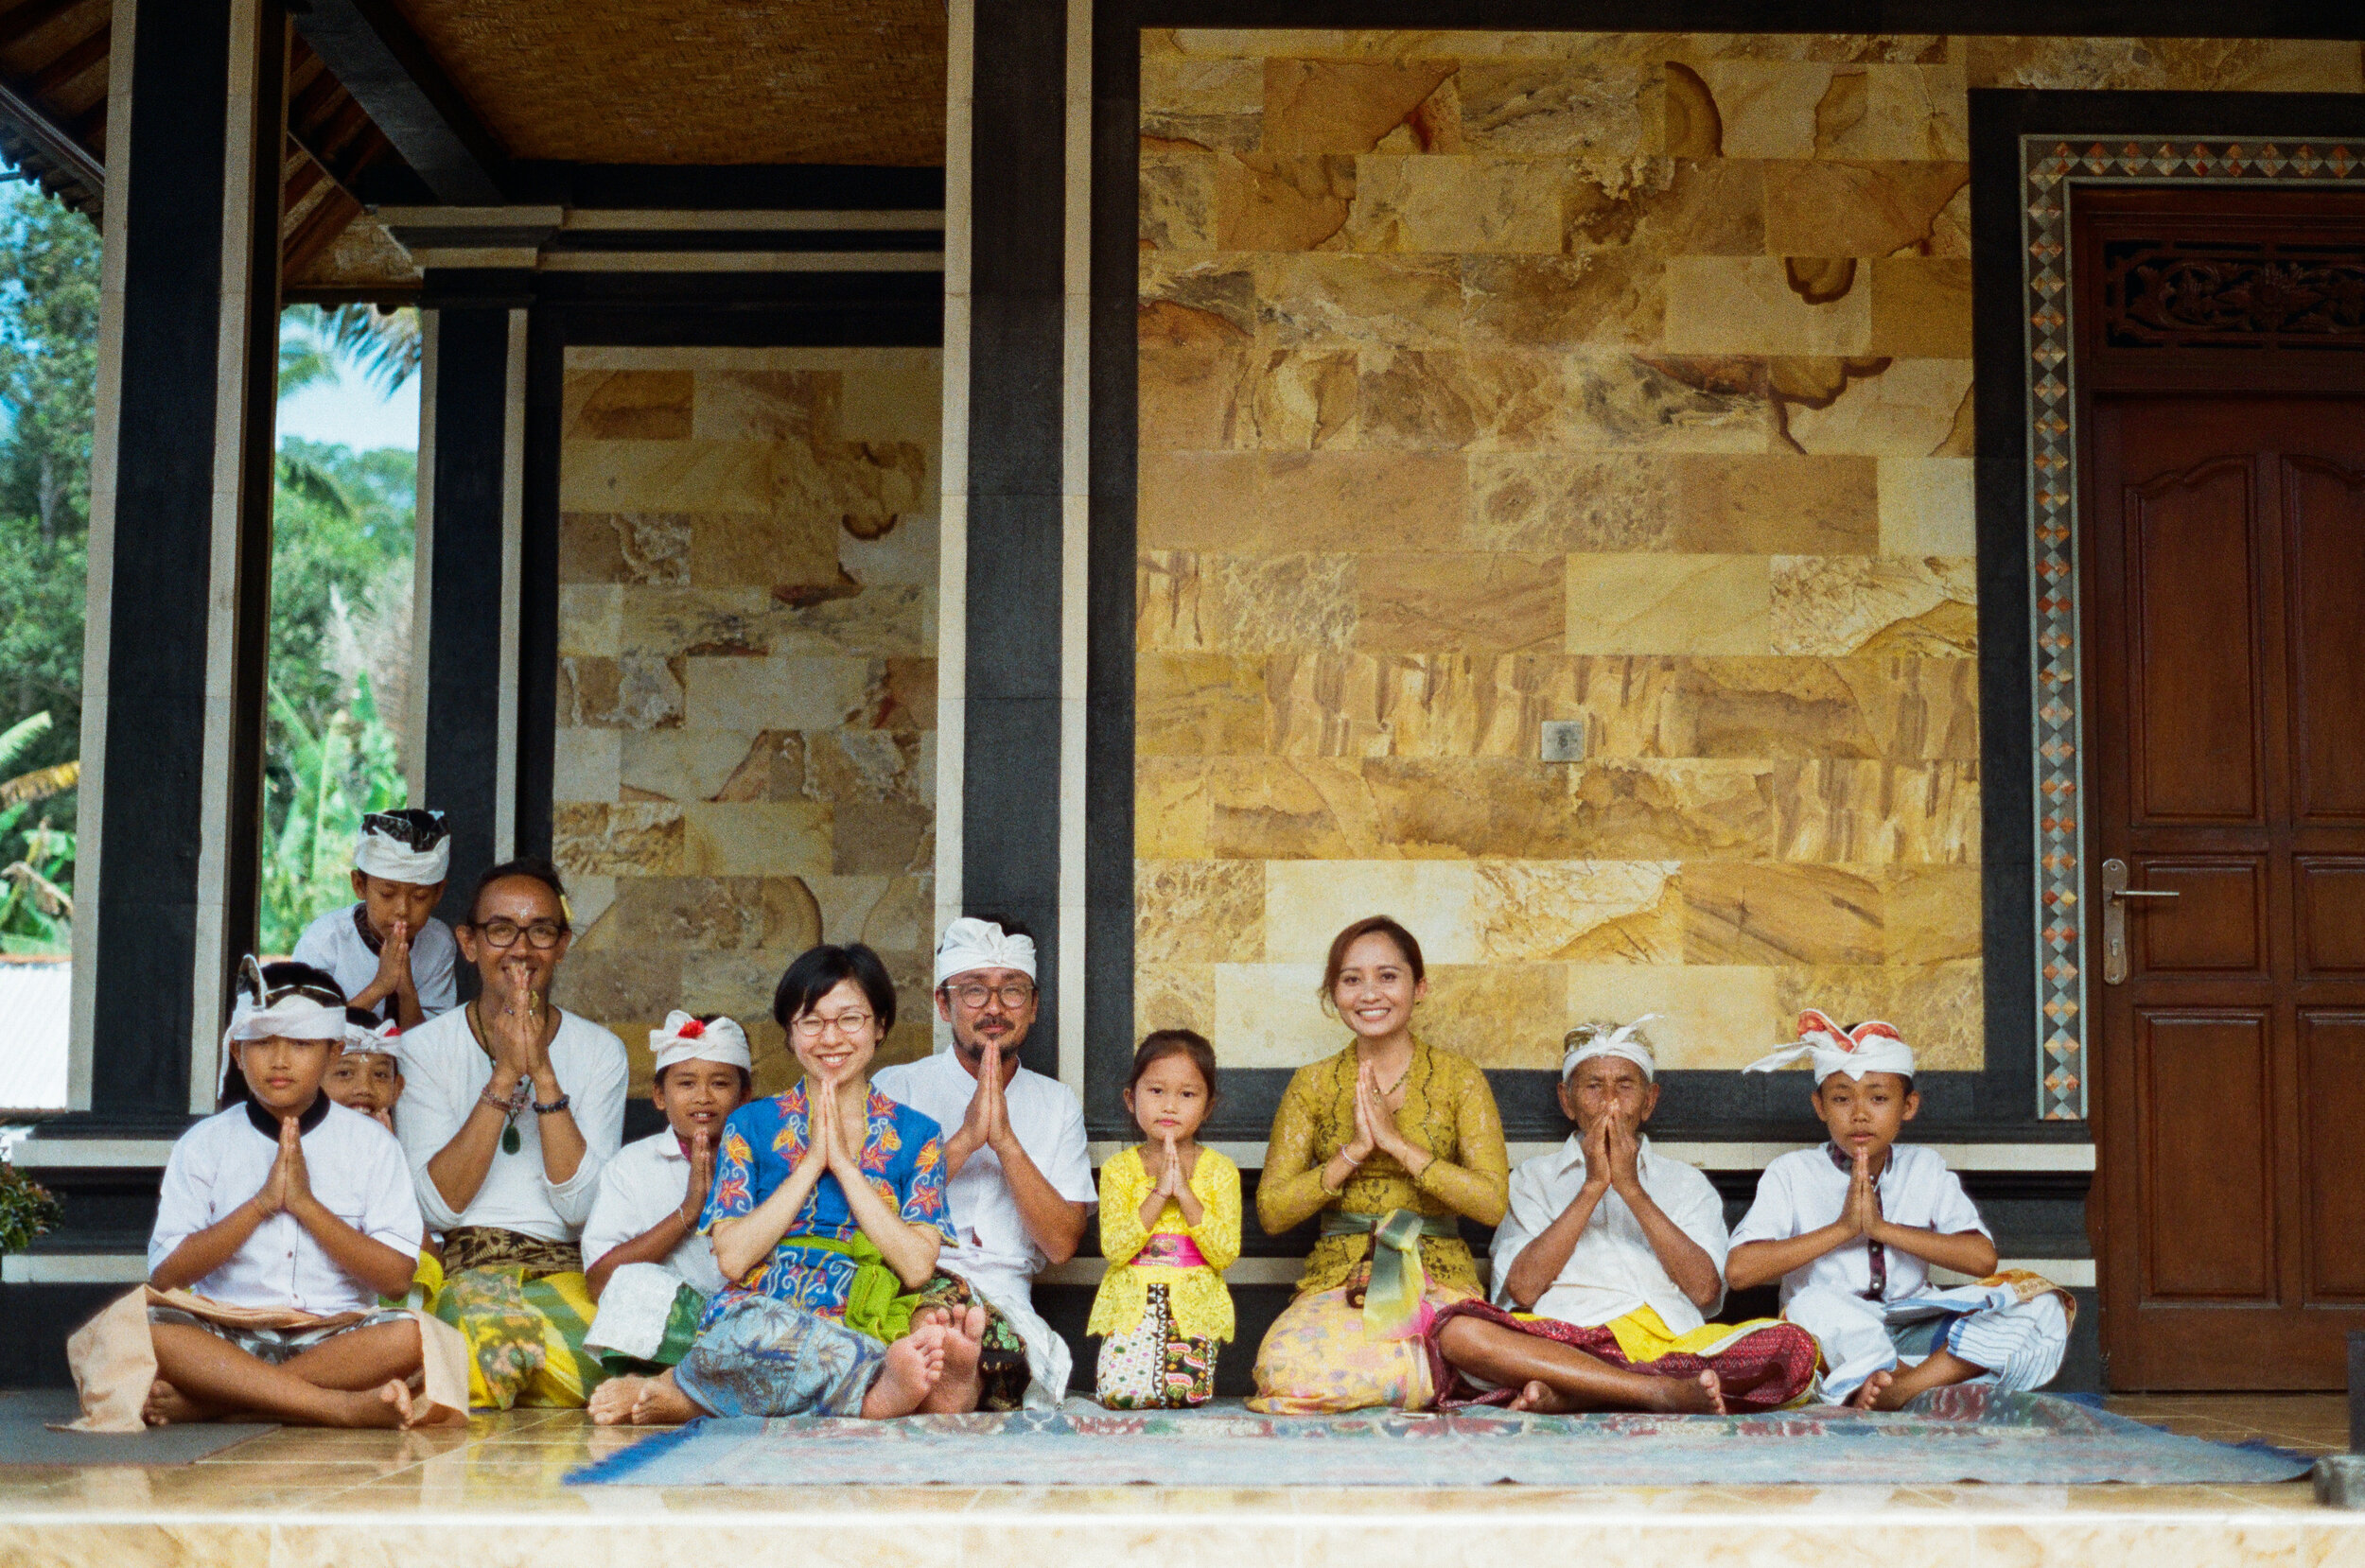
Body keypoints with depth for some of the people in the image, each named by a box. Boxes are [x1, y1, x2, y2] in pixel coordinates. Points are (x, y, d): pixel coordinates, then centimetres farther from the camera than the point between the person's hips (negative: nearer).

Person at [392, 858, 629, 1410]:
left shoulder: (600, 1052, 9)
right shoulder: (422, 1048, 6)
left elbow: (580, 1205, -5)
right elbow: (440, 1205, -7)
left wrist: (543, 1073, -12)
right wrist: (504, 1075, -12)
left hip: (564, 1267, 2)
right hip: (454, 1267, -1)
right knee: (480, 1315, -38)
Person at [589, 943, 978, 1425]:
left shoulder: (917, 1135, 13)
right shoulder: (752, 1126, 14)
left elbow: (917, 1267, -3)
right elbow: (732, 1257, -1)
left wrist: (844, 1163, -3)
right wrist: (812, 1161, -2)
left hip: (862, 1329, 0)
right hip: (749, 1322, 0)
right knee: (759, 1324, -40)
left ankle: (680, 1395, -20)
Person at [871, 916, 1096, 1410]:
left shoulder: (1056, 1104, 18)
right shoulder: (898, 1088, 11)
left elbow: (1062, 1244, 4)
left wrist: (1005, 1140, -7)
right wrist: (964, 1140, -12)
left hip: (1005, 1295, 1)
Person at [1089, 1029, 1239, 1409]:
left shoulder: (1220, 1171, 4)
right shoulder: (1119, 1168, 4)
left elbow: (1226, 1254, -8)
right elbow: (1113, 1248, -9)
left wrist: (1185, 1193, -15)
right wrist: (1159, 1193, -16)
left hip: (1194, 1306, 0)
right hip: (1131, 1306, 0)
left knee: (1186, 1393, -22)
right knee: (1119, 1394, -22)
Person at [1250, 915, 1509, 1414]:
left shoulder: (1458, 1077, 6)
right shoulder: (1312, 1084, 11)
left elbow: (1496, 1203, -6)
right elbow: (1271, 1212, 4)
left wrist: (1398, 1143, -11)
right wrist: (1355, 1151, -8)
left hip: (1437, 1279, -2)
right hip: (1337, 1279, 2)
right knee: (1287, 1364, -34)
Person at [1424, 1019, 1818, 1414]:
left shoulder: (1687, 1182, 24)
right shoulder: (1533, 1178, 22)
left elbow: (1706, 1291, 5)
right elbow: (1521, 1290, 3)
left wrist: (1631, 1189, 1)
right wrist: (1593, 1186, 1)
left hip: (1669, 1344, 2)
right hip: (1561, 1343, -1)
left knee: (1793, 1345, -27)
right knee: (1457, 1332, -31)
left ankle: (1565, 1396, -35)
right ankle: (1663, 1391, -38)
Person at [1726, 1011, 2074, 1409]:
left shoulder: (1925, 1168, 12)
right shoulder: (1792, 1174, 3)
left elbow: (1982, 1258, -3)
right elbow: (1739, 1269, -11)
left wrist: (1882, 1228, -13)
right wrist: (1842, 1229, -14)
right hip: (1834, 1341, -3)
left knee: (2043, 1306, -20)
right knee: (1815, 1305, -37)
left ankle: (1902, 1388, -36)